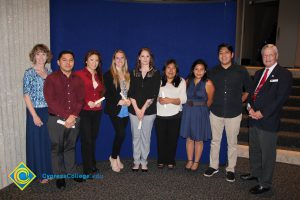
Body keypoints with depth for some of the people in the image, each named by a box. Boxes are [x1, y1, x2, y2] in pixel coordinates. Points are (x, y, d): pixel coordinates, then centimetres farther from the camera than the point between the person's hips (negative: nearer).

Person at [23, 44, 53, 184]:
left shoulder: (50, 72, 7)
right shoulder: (29, 73, -6)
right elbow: (26, 96, -9)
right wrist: (35, 116, -14)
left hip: (50, 112, 4)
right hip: (36, 112, -4)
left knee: (50, 141, 11)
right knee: (37, 142, 6)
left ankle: (49, 169, 28)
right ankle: (40, 173, 21)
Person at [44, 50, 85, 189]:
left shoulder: (78, 80, 8)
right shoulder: (51, 78, -4)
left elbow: (80, 100, 4)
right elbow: (50, 101, -12)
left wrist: (73, 116, -11)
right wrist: (66, 116, -17)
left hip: (74, 119, 3)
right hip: (56, 119, -3)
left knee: (70, 147, 14)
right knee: (57, 148, 6)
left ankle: (72, 172, 27)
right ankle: (60, 176, 19)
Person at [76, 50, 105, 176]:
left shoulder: (99, 76, 14)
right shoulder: (79, 74, -5)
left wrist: (99, 101, 5)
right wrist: (87, 102, -15)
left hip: (97, 111, 5)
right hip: (84, 111, -5)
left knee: (93, 138, 13)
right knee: (86, 140, -2)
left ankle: (92, 165, 25)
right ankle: (87, 169, 8)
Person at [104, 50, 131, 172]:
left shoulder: (128, 75, 11)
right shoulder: (109, 75, -3)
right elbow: (107, 94, -7)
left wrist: (129, 101, -6)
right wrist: (119, 102, -16)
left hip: (126, 110, 5)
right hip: (115, 110, -5)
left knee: (120, 134, 9)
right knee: (121, 134, -11)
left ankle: (116, 156, 28)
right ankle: (114, 158, 11)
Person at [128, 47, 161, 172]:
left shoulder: (155, 73, 2)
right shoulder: (133, 73, 8)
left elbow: (154, 94, -6)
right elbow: (131, 92, 2)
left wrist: (143, 109, -11)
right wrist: (136, 109, -9)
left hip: (149, 110, -1)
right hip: (134, 110, 2)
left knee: (146, 136, 5)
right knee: (136, 136, 6)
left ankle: (144, 161, 18)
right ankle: (136, 161, 19)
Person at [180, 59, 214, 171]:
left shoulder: (208, 83, -10)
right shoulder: (188, 81, 4)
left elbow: (209, 101, -2)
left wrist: (201, 108, 7)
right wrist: (190, 107, 6)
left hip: (201, 113, -4)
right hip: (188, 112, 4)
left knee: (198, 139, 6)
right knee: (189, 138, 10)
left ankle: (196, 162, 22)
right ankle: (189, 161, 24)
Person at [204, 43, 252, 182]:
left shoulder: (241, 71, -3)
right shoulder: (213, 72, 3)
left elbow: (248, 89, 9)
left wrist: (240, 102, 3)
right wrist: (212, 103, 6)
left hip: (234, 113, -2)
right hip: (216, 112, 2)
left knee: (232, 143, 8)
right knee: (215, 141, 12)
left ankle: (230, 169, 23)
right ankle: (213, 166, 27)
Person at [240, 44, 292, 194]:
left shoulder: (284, 74, -6)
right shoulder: (258, 73, 15)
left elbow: (280, 98, -14)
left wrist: (262, 113, -17)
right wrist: (250, 107, -4)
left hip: (268, 121, -7)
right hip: (254, 118, 7)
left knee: (267, 153, 3)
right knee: (254, 149, 19)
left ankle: (265, 183, 16)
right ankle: (255, 173, 39)